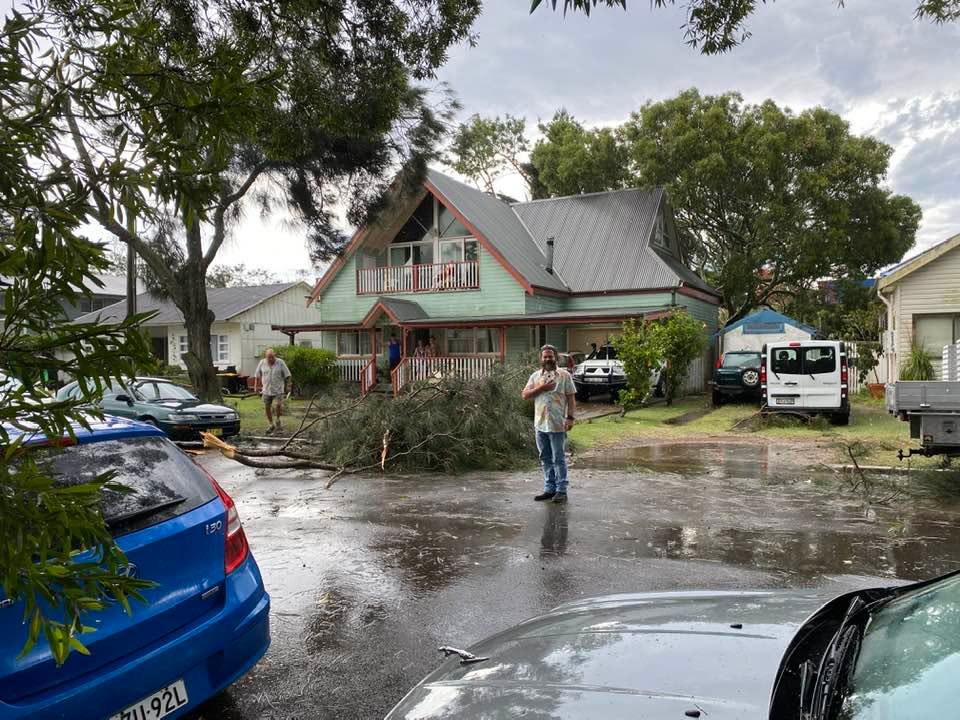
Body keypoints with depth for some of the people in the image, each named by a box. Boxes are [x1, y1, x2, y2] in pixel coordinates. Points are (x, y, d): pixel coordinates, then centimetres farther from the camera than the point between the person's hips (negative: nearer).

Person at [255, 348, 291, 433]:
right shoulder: (262, 363, 2)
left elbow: (287, 376, -2)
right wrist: (256, 386, 7)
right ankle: (271, 425, 23)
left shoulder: (280, 363, -5)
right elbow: (257, 376, 10)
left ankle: (278, 421, 9)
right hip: (266, 391, 3)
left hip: (278, 391, -3)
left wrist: (287, 387, -3)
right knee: (267, 408, 8)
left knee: (277, 405, -17)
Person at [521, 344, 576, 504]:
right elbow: (525, 395, 0)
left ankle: (561, 491, 6)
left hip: (557, 425, -4)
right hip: (540, 424, 4)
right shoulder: (535, 376, 9)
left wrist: (570, 417, -13)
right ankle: (549, 489, 21)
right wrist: (541, 387, -13)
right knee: (545, 459, 12)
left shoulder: (564, 375, -2)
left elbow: (571, 398, -3)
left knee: (559, 459, 0)